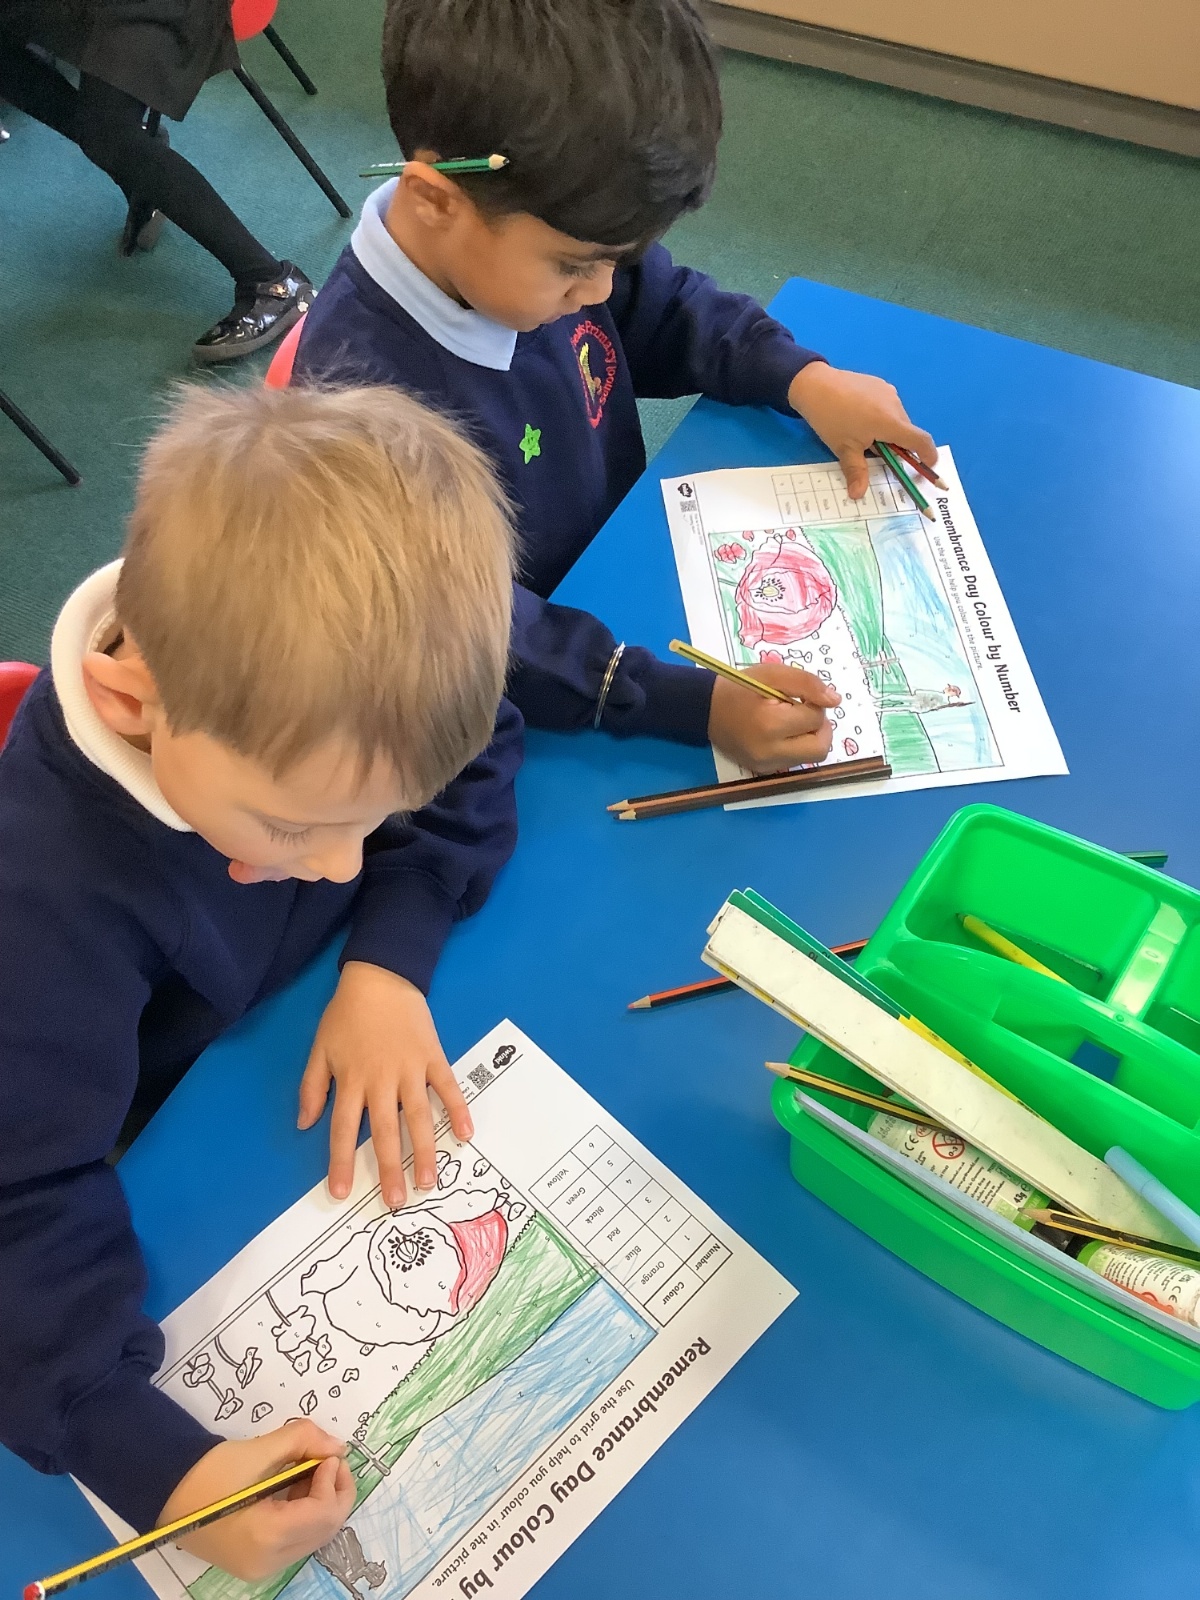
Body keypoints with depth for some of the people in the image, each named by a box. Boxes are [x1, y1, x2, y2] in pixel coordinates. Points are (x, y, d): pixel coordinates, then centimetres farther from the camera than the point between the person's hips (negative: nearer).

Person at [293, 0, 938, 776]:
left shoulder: (532, 243, -11)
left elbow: (666, 310, 9)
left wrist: (802, 377, -6)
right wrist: (694, 703, -40)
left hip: (625, 582, 7)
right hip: (524, 725, -6)